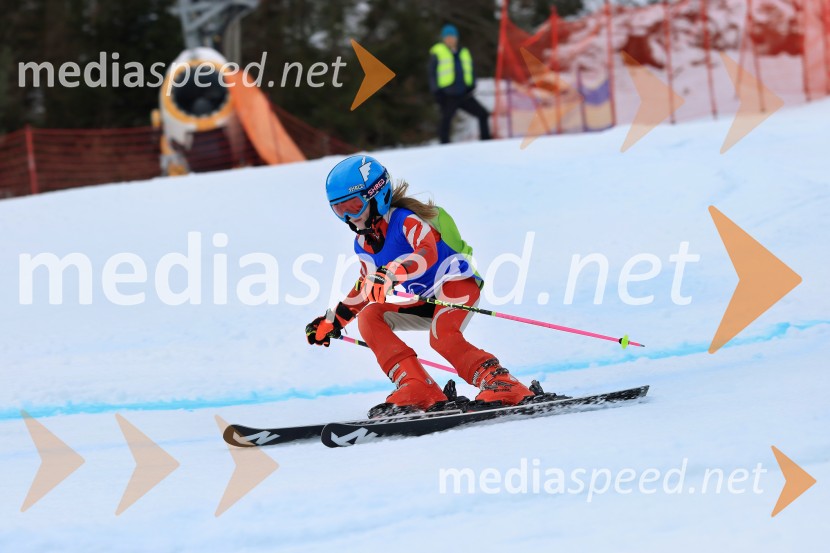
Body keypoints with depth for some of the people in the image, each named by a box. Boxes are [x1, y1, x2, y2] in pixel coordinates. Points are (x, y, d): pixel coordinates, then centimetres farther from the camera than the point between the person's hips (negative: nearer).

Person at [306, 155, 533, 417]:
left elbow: (428, 254, -36)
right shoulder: (363, 244, 7)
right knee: (369, 317, -12)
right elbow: (365, 289, 23)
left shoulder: (405, 219, -17)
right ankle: (416, 389, -23)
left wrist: (392, 273, -51)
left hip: (457, 283, -8)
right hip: (428, 302, 8)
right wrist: (332, 321, 23)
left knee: (442, 338, -35)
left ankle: (502, 384, -31)